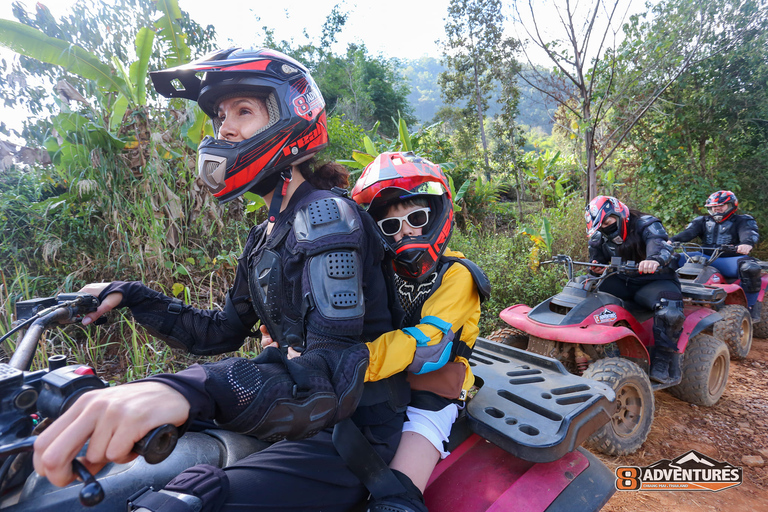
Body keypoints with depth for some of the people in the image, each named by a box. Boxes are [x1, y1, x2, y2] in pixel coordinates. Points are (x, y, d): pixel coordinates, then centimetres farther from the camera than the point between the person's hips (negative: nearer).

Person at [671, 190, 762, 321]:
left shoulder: (742, 221, 10)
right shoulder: (703, 221, 17)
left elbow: (749, 233, -13)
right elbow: (688, 233, -3)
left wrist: (747, 243, -40)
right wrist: (672, 241, -26)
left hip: (729, 261, -2)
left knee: (749, 267, -34)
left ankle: (751, 306, -12)